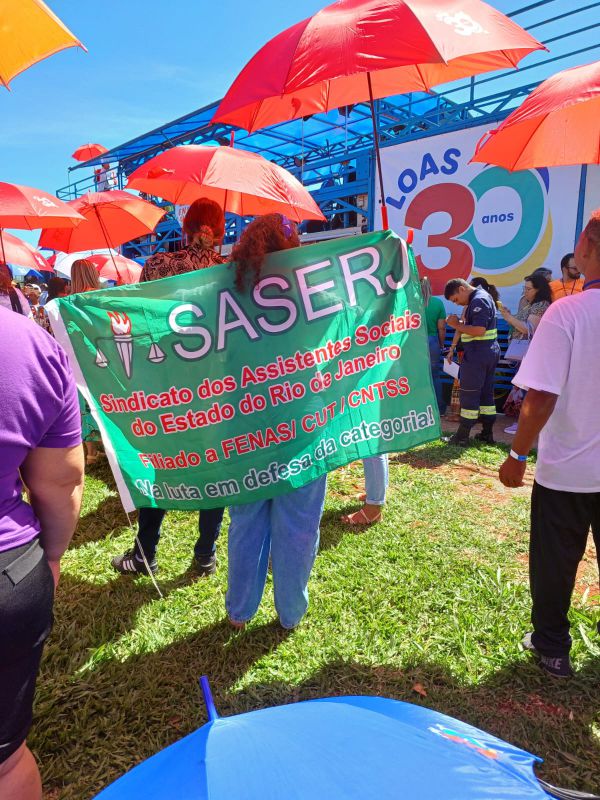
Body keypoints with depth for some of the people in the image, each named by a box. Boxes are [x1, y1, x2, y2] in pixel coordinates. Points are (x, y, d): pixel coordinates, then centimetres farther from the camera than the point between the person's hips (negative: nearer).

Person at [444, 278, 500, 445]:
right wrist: (459, 323, 2)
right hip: (489, 352, 10)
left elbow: (479, 330, -24)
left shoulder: (478, 300, -15)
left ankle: (462, 436, 2)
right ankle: (487, 433, 20)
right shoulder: (481, 297, 17)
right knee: (486, 392, 13)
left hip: (477, 354, -10)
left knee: (469, 394, -4)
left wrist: (457, 325, -15)